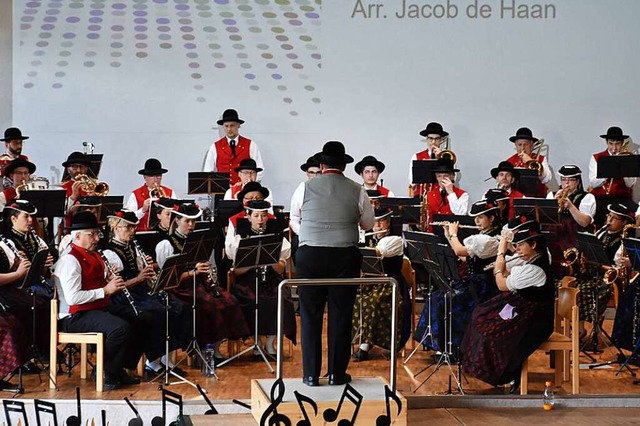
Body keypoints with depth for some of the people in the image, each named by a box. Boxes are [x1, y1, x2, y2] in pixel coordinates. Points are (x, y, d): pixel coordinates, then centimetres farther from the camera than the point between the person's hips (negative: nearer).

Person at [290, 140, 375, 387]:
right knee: (340, 315, 7)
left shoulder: (305, 188, -1)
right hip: (345, 256, 0)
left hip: (310, 255, 0)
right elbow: (368, 224, 12)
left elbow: (294, 218, 15)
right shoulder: (357, 191, 0)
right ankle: (337, 373, 11)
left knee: (310, 315, 7)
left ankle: (311, 374, 9)